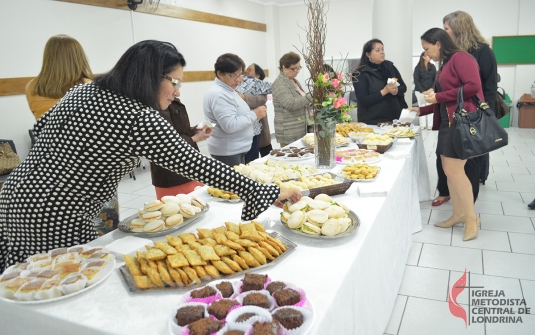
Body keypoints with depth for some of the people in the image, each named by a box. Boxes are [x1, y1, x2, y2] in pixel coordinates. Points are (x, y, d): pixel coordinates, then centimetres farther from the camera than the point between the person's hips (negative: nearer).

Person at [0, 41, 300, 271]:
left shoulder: (83, 91, 5)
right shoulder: (140, 120, -22)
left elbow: (42, 128, 17)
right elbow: (200, 167, -23)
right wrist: (270, 193, -19)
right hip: (54, 224, -9)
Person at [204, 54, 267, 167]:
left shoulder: (227, 90, 14)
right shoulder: (218, 94, -19)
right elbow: (230, 125, -26)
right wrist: (254, 114, -19)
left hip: (236, 149, 10)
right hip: (228, 152, -10)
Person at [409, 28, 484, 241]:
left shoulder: (460, 58, -8)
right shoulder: (445, 65, 18)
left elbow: (473, 86, -20)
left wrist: (439, 97, -14)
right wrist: (421, 110, 19)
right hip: (448, 122, 9)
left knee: (454, 170, -10)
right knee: (449, 169, 8)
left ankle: (471, 217, 4)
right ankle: (458, 214, 18)